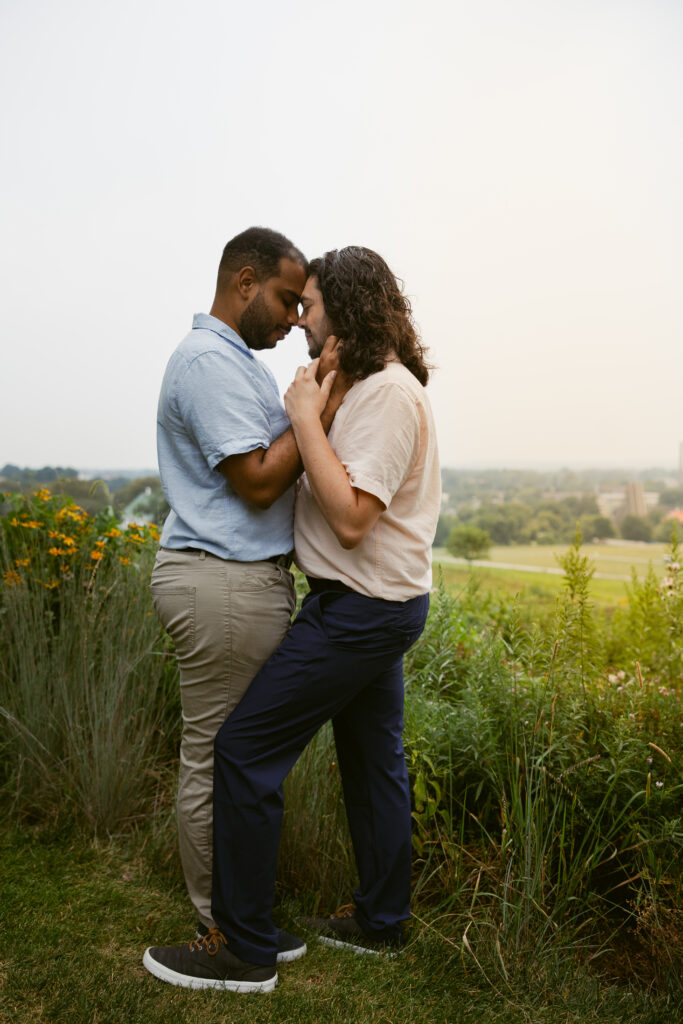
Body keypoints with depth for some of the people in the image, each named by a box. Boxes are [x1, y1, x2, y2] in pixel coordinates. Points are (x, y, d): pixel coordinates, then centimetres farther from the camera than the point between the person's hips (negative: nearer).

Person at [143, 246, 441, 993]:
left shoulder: (389, 392, -18)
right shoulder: (371, 386, 15)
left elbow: (350, 516, -26)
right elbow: (325, 484, 11)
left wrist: (306, 414, -21)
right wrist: (320, 399, 5)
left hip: (360, 610, -11)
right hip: (378, 602, 11)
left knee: (245, 749, -6)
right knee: (372, 758, 18)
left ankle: (244, 950, 6)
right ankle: (380, 922, 33)